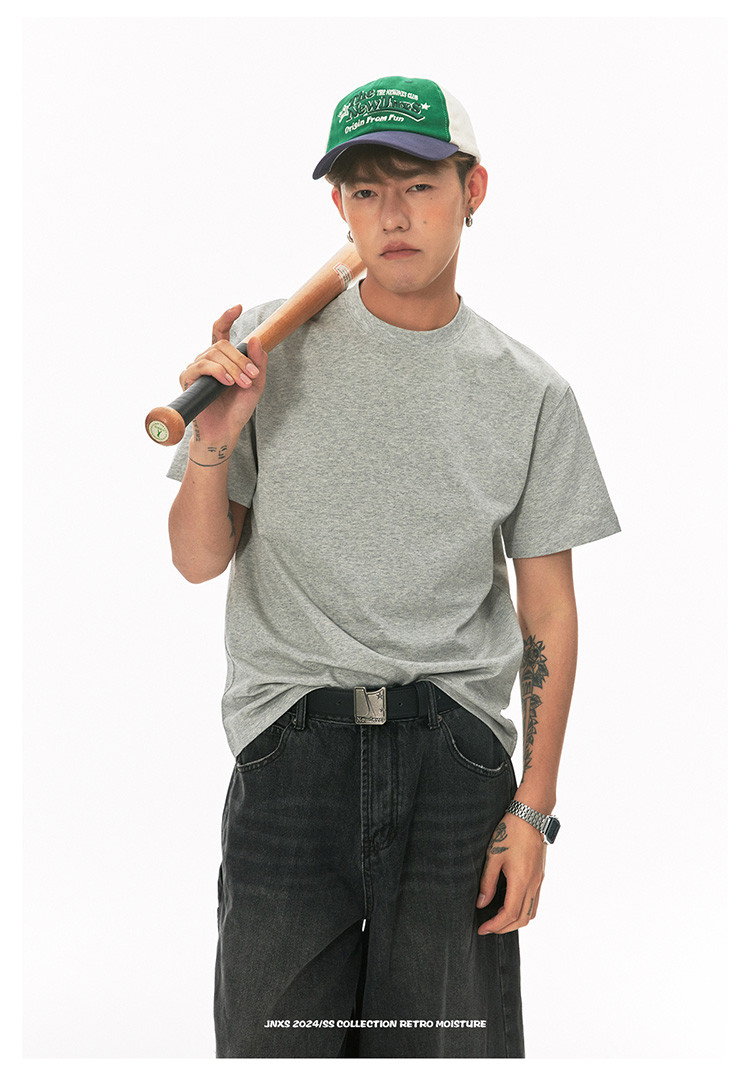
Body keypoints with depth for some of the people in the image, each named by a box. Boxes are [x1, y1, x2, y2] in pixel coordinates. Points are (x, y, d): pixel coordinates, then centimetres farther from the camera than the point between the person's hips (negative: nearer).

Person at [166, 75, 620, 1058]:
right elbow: (199, 561, 6)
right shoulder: (268, 345, 3)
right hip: (292, 745, 0)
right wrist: (214, 443, -14)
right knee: (278, 1036, 5)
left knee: (452, 1039, 4)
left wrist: (532, 810, 1)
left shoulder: (531, 394, 5)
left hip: (456, 754, 1)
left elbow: (548, 614, 6)